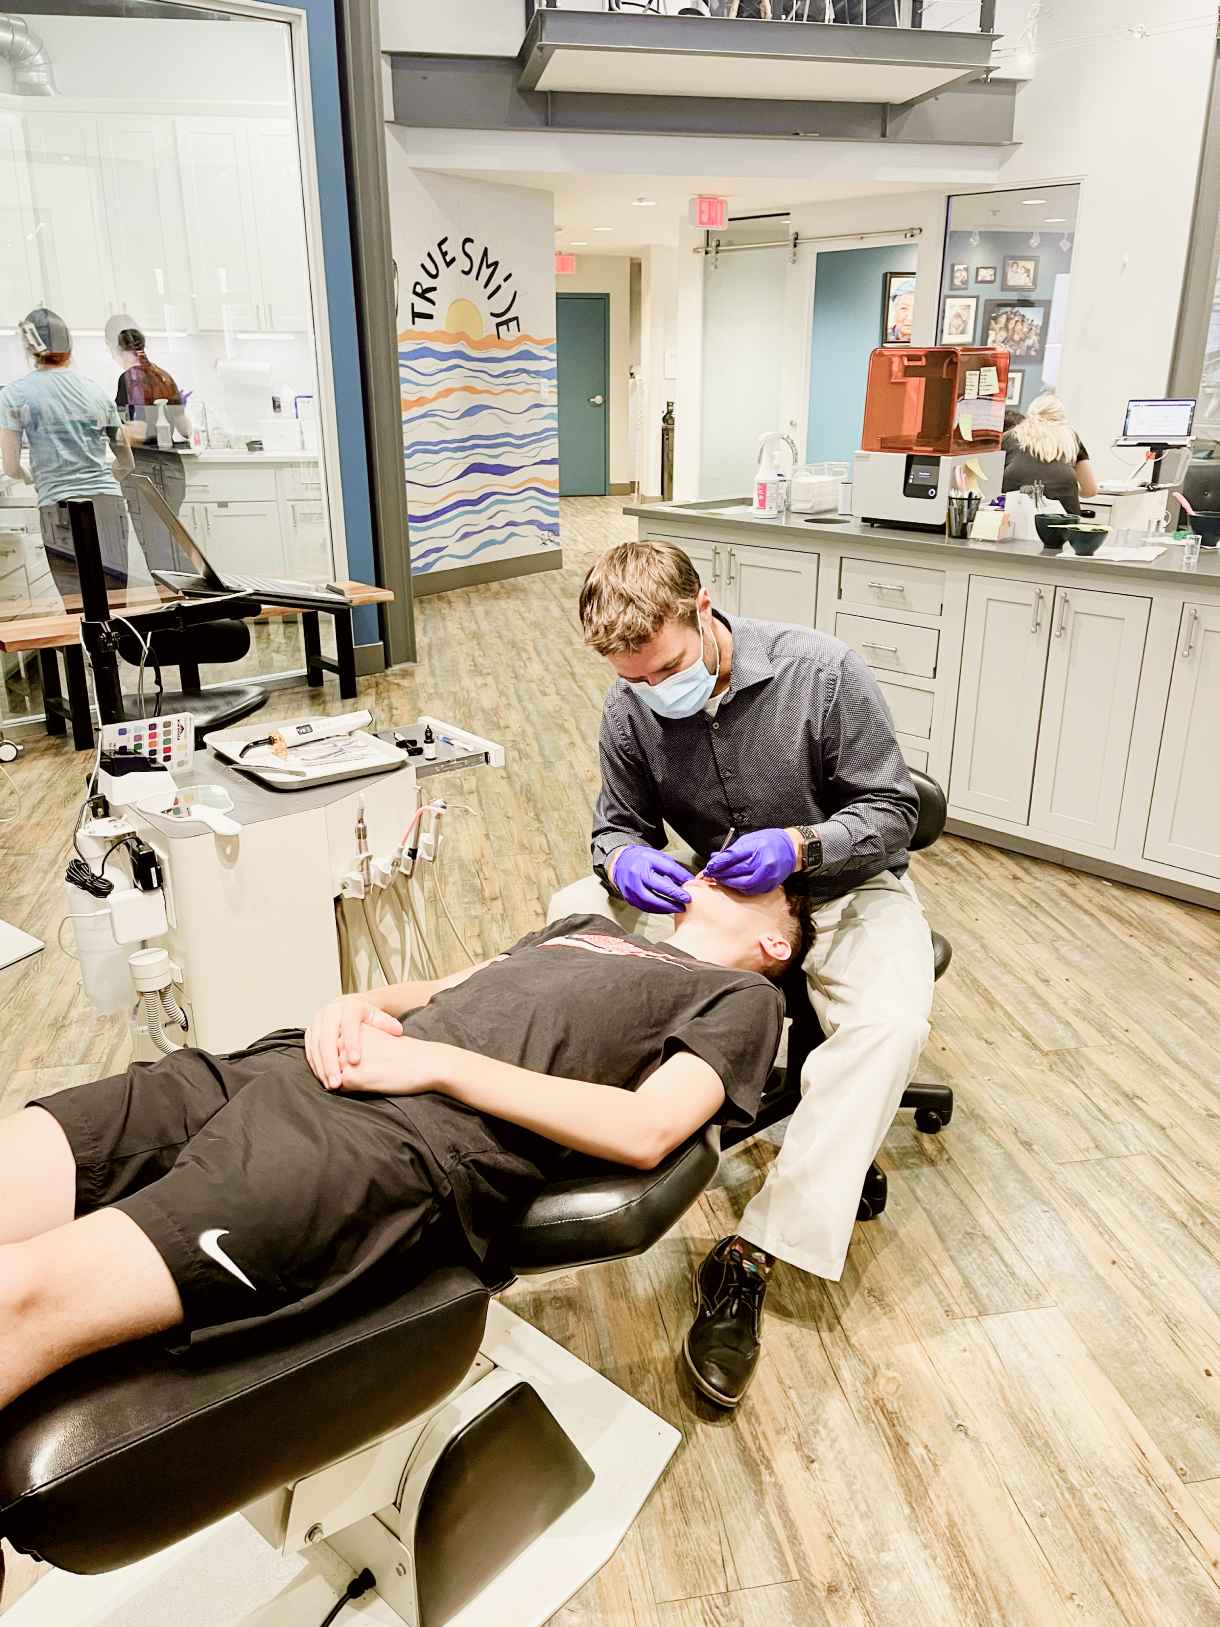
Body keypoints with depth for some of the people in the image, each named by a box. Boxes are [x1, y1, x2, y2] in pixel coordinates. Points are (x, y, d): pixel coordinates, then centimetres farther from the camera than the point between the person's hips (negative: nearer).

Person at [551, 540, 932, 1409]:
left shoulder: (824, 672, -20)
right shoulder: (631, 710, -9)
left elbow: (893, 811, -13)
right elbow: (619, 821, 4)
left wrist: (798, 845, -32)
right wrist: (623, 859, -22)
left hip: (844, 885, -3)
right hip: (718, 890, 4)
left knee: (890, 1023, -33)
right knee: (570, 913, -15)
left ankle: (752, 1257, -29)